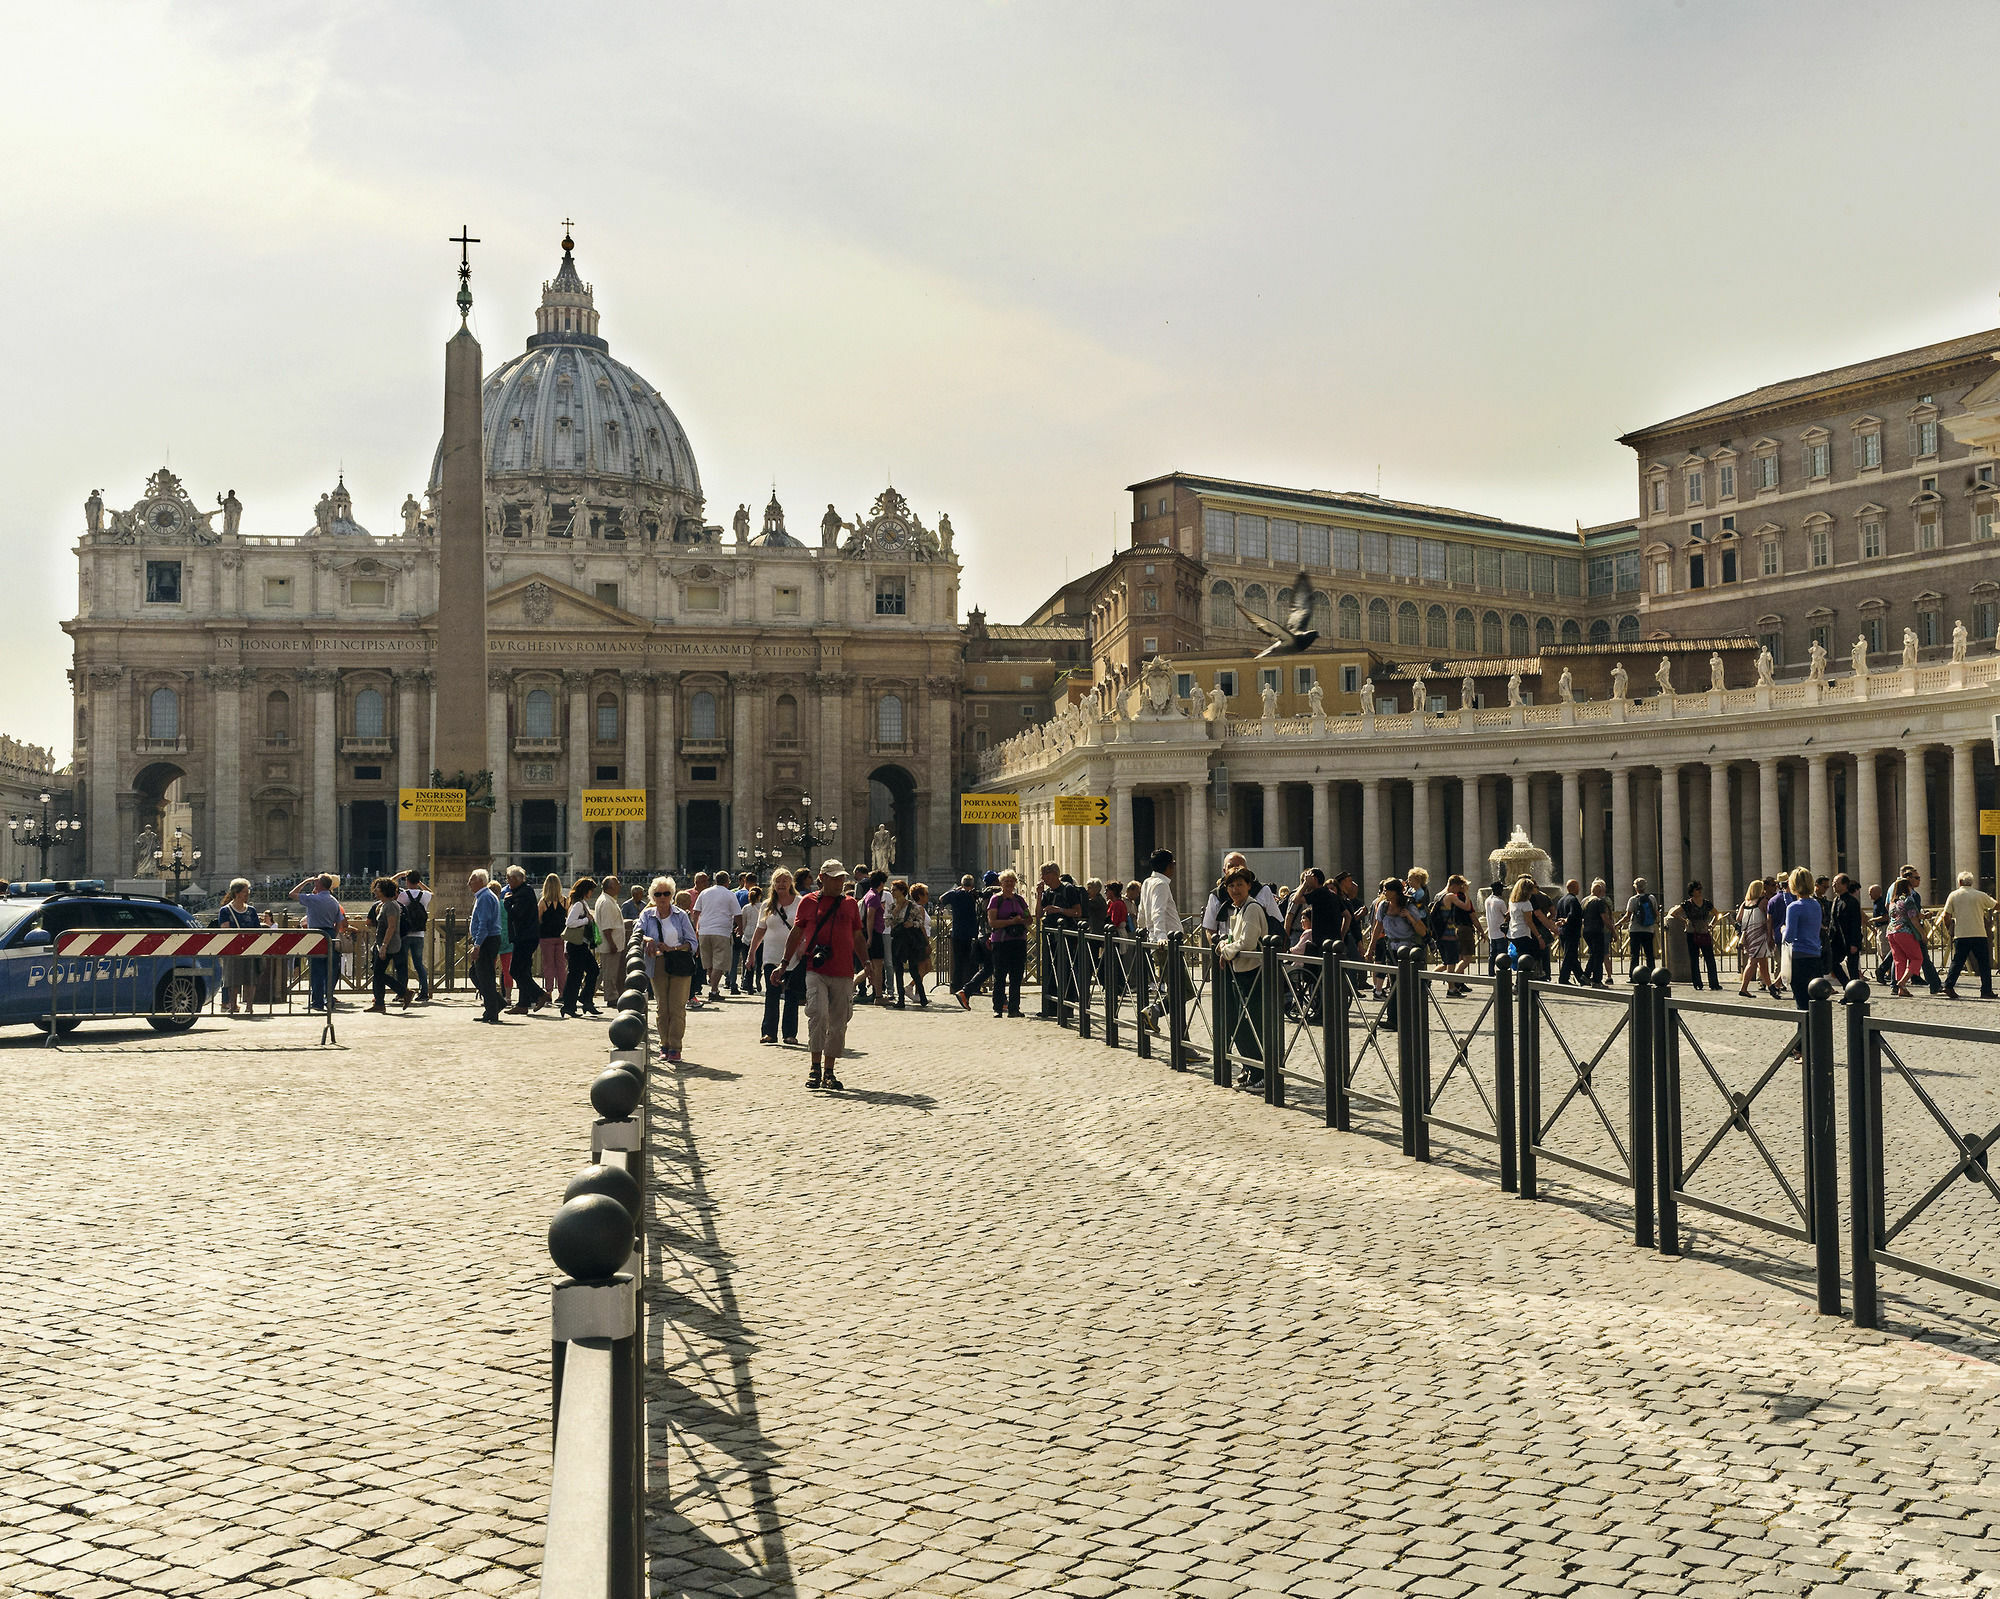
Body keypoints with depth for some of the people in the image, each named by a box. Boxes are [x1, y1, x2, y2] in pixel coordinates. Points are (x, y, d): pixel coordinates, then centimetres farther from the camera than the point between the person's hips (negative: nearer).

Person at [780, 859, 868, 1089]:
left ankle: (829, 1072, 14)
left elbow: (858, 937, 20)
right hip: (816, 972, -3)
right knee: (818, 1014, -19)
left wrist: (866, 963, 9)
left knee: (838, 1024, 4)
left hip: (843, 974, 3)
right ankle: (815, 1069, -10)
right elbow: (796, 934, 14)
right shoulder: (808, 902, 7)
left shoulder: (851, 904, 14)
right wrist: (785, 964, 12)